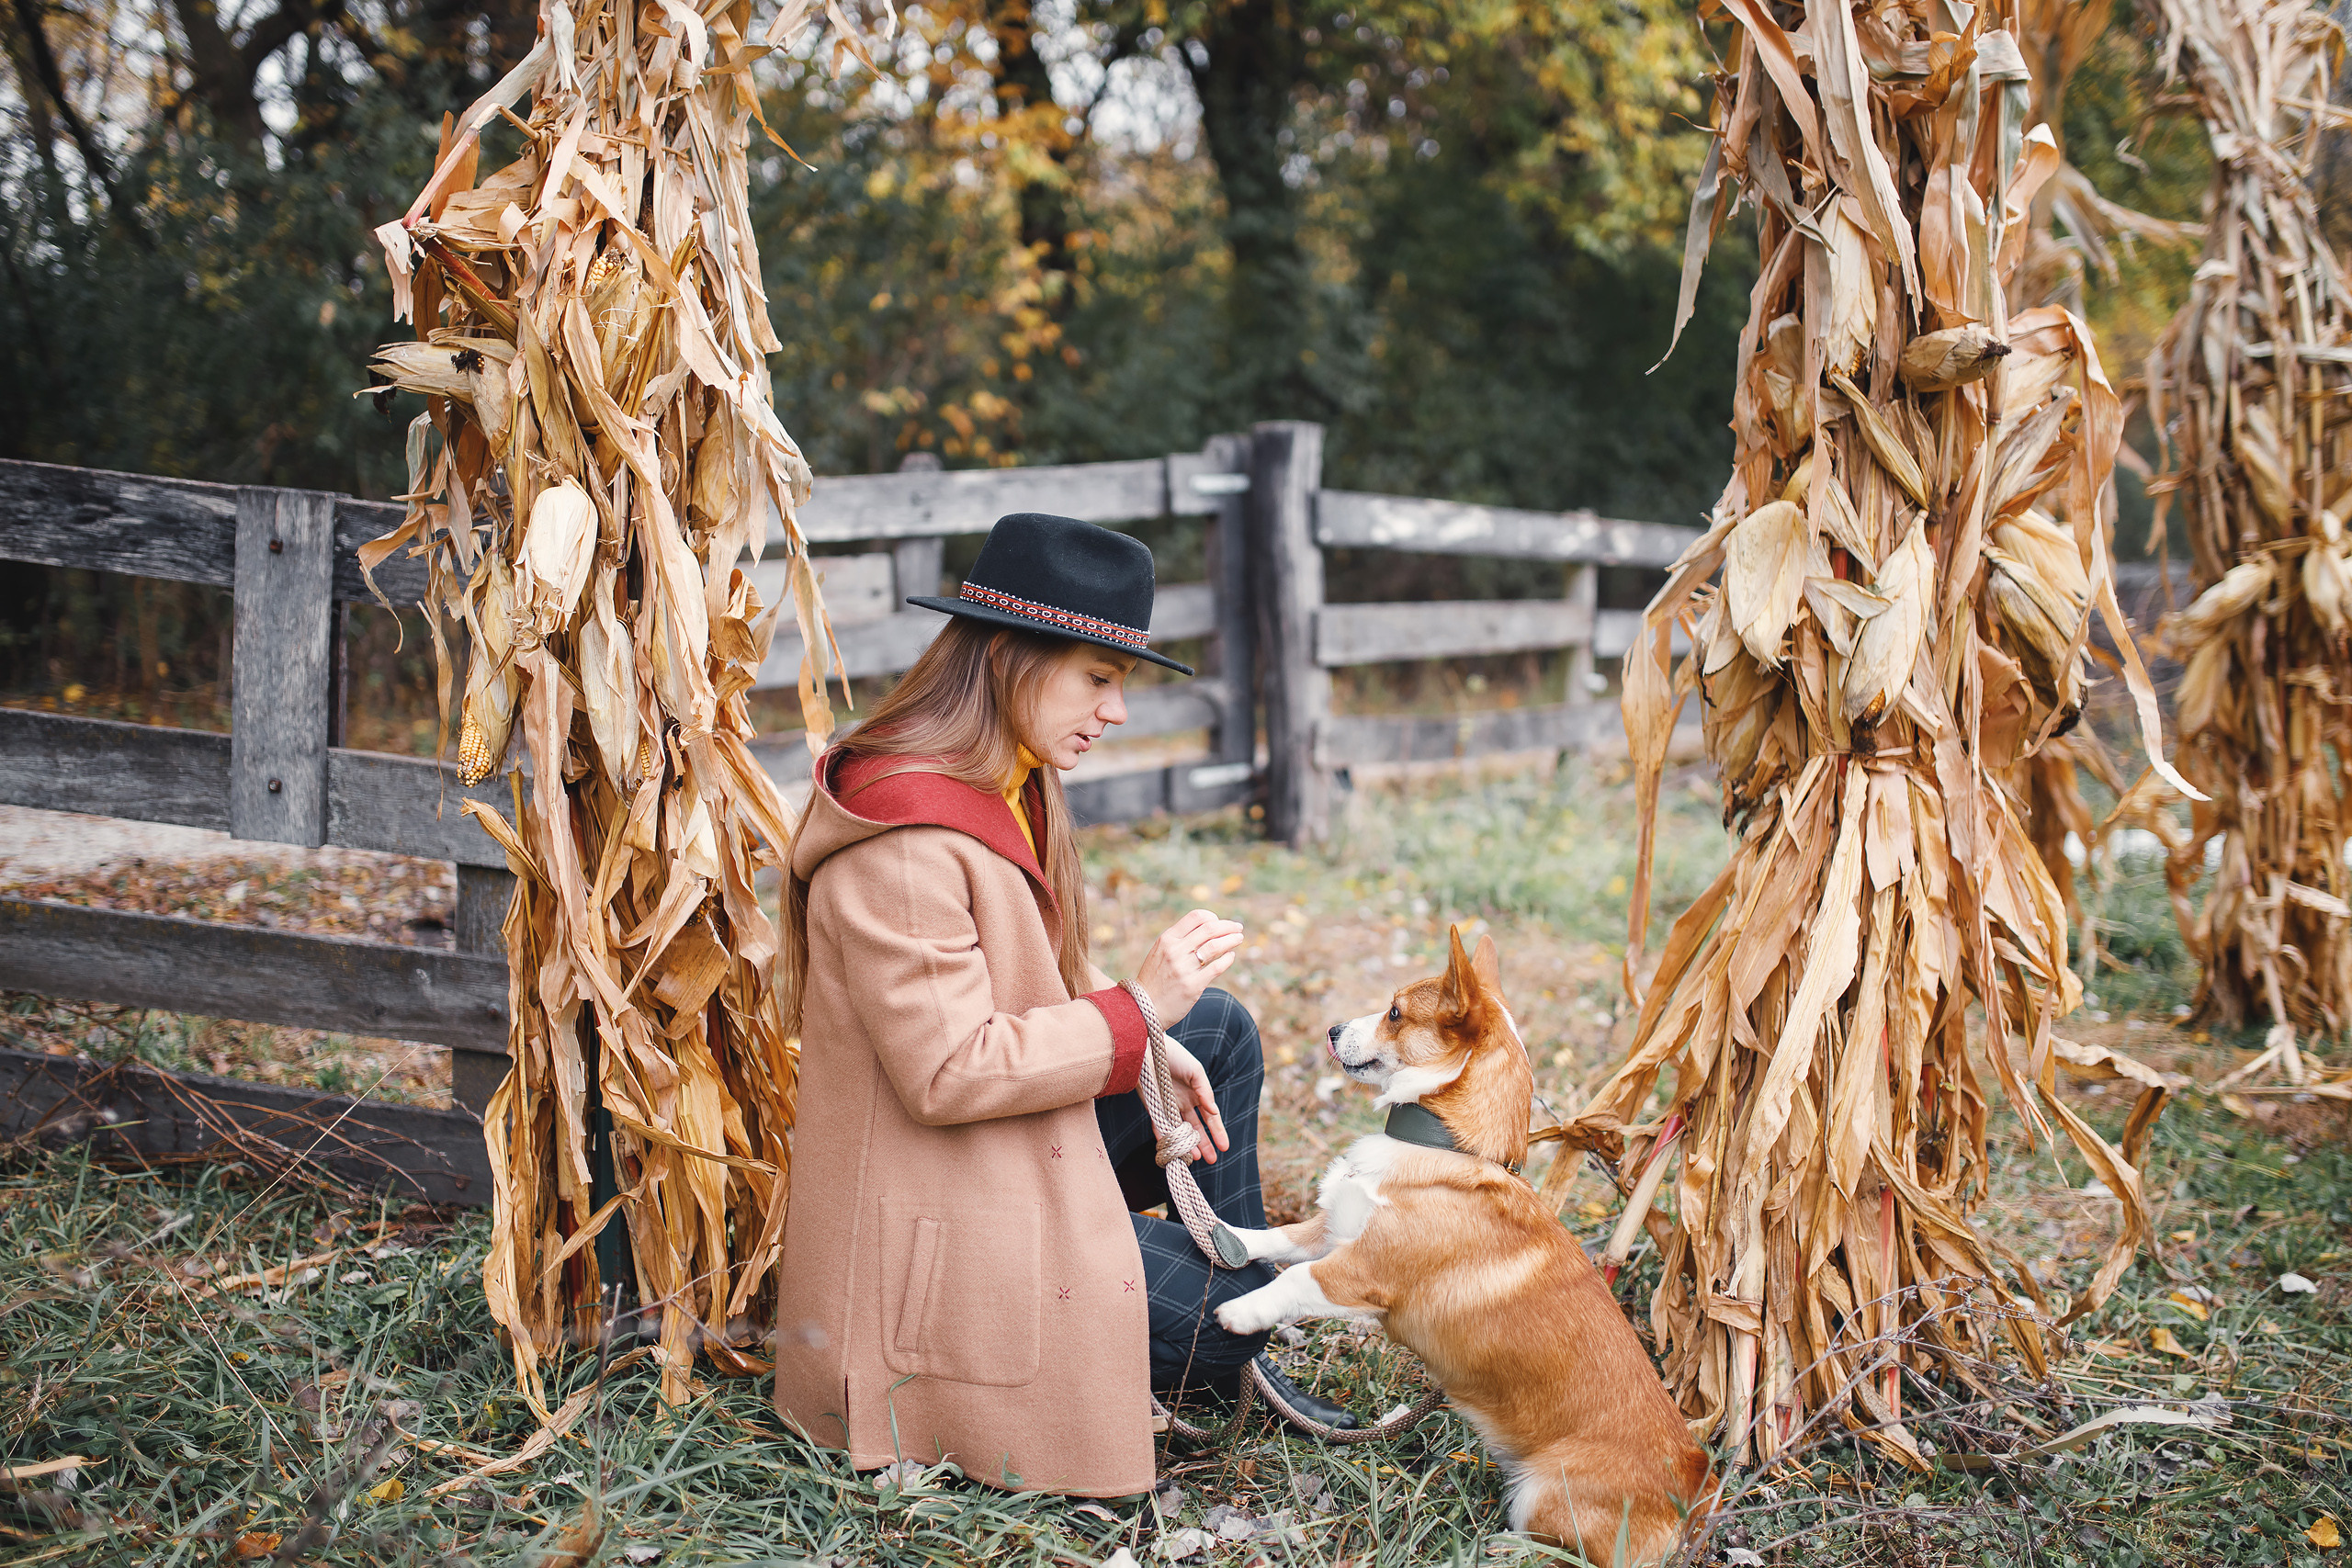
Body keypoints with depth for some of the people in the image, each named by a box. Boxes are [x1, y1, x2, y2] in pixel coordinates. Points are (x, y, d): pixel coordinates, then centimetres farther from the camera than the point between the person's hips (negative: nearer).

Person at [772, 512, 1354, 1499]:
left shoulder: (1009, 789, 7)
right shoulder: (901, 841, -26)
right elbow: (945, 1072, -28)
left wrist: (1146, 1048, 2)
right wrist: (1135, 1014, -25)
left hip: (1019, 1147, 10)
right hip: (939, 1221, -10)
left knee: (1220, 1029, 15)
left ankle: (1241, 1331, 17)